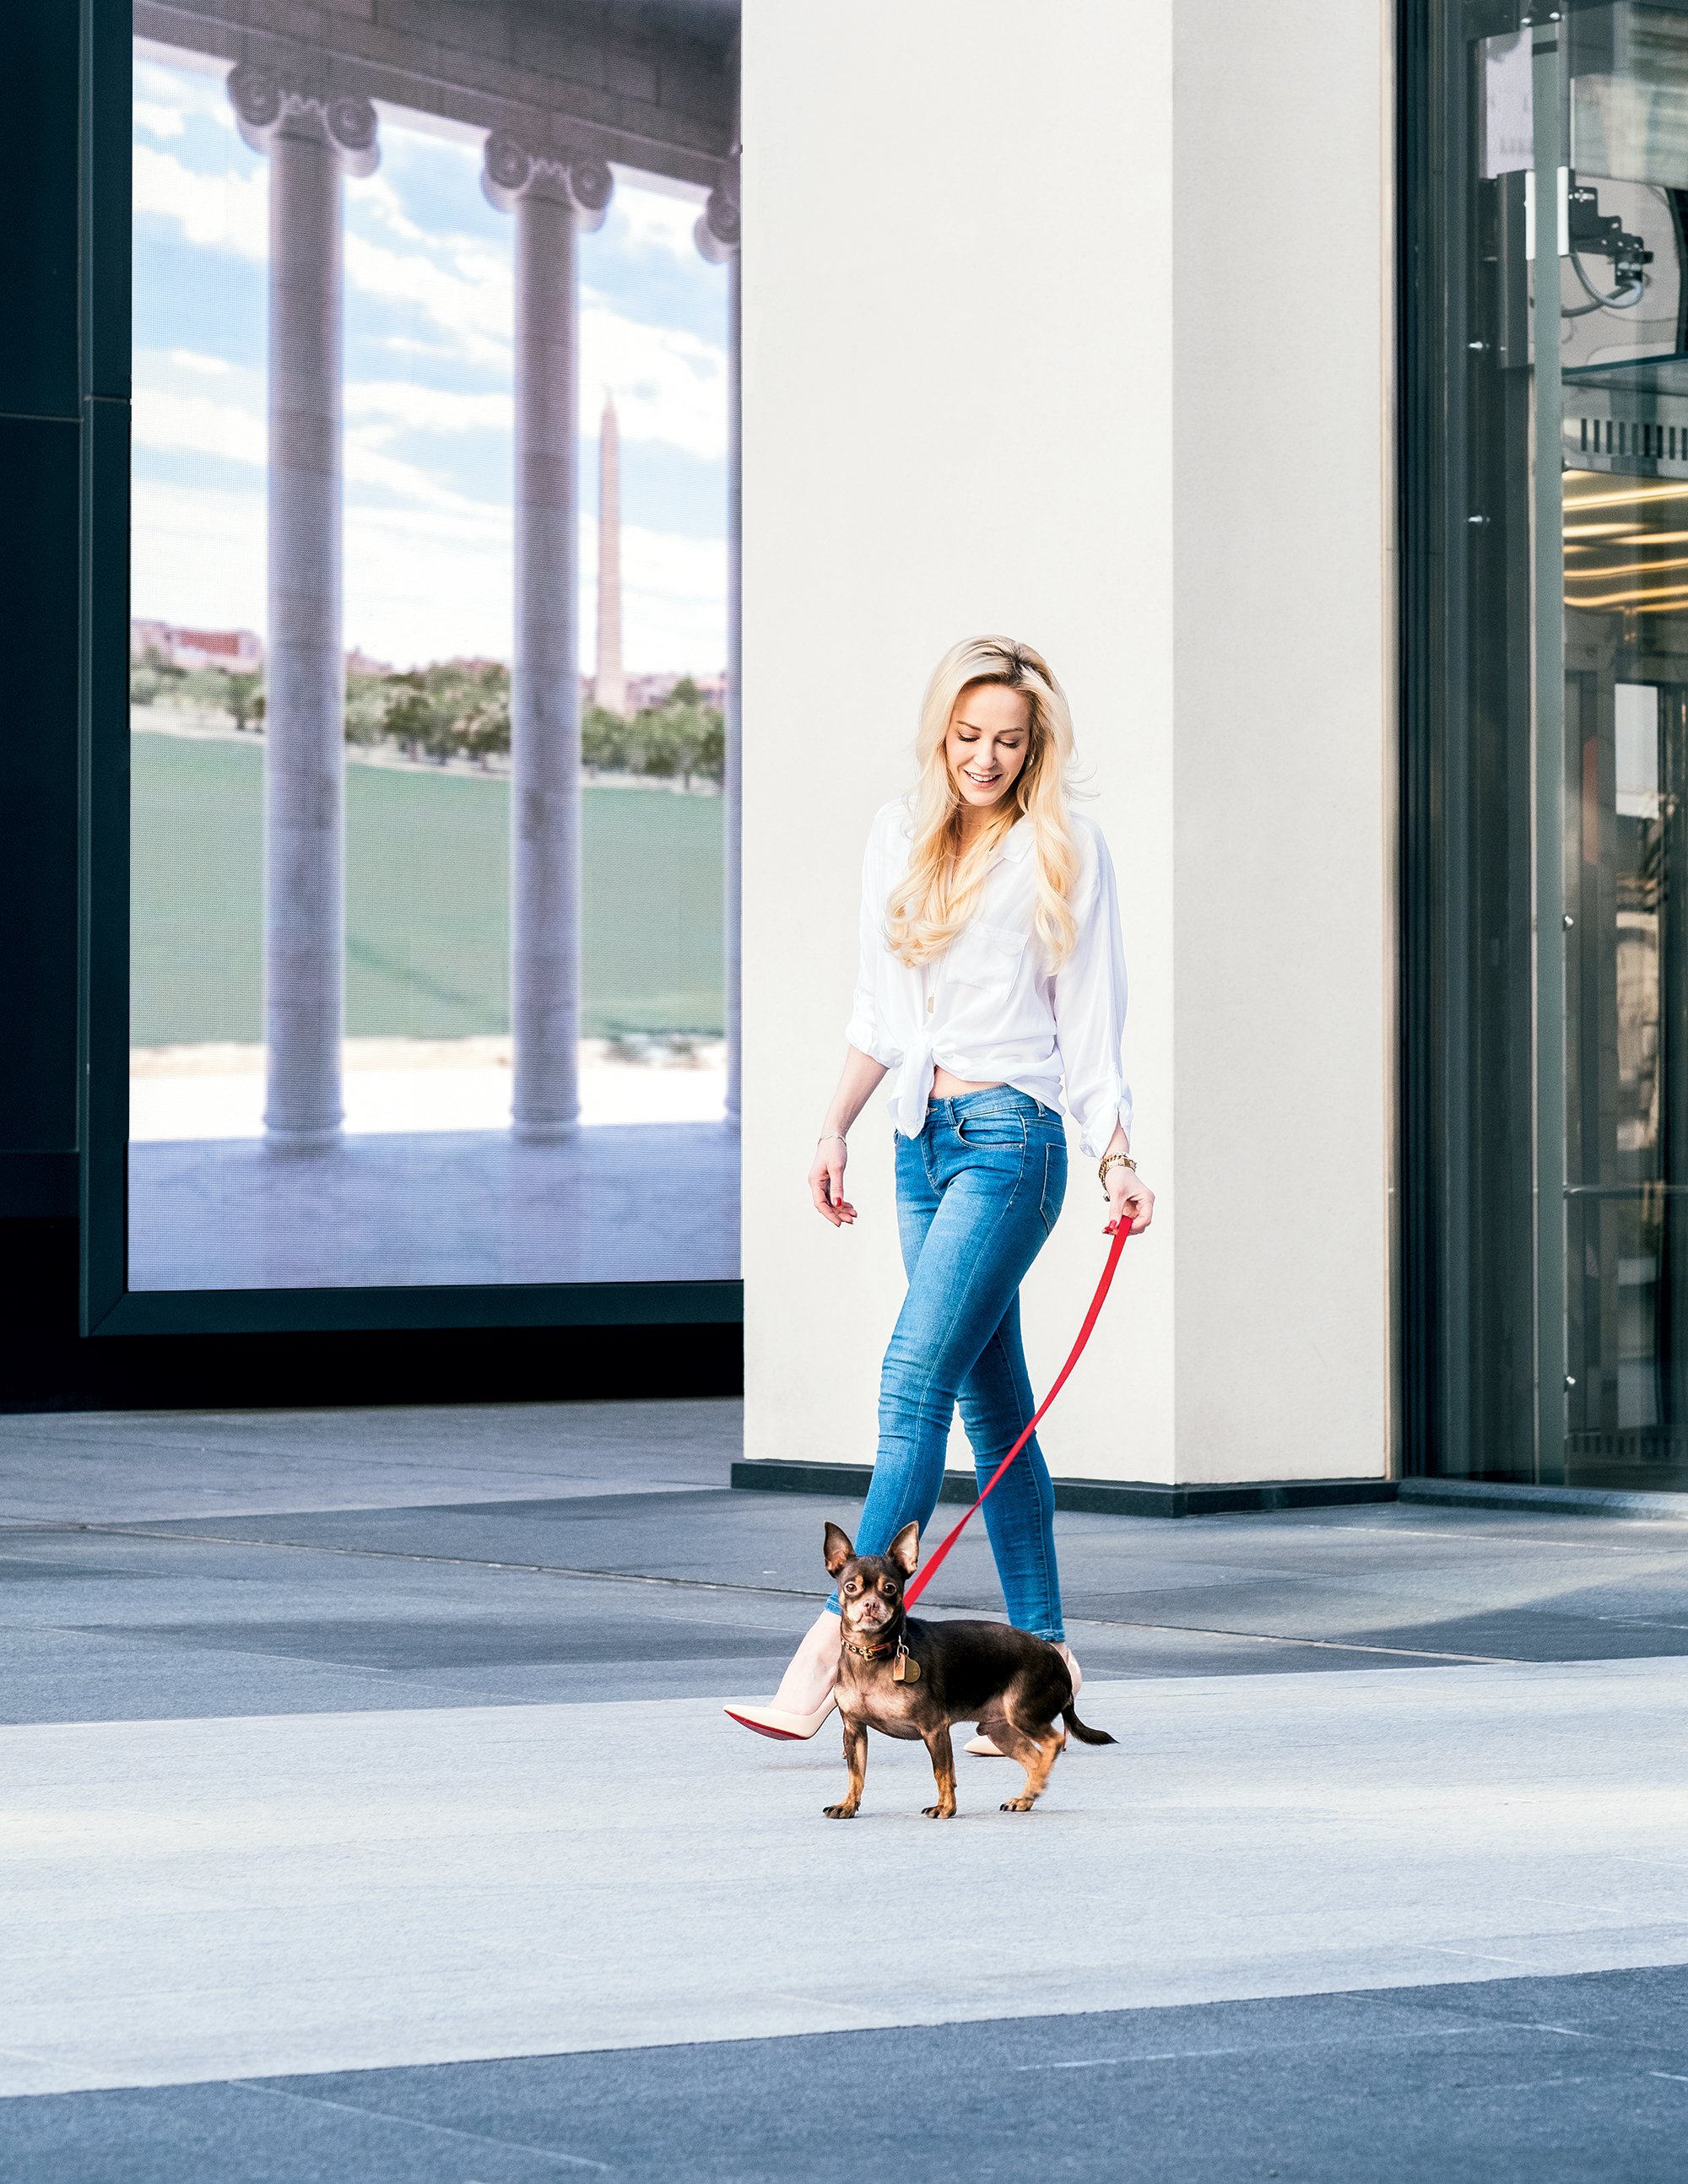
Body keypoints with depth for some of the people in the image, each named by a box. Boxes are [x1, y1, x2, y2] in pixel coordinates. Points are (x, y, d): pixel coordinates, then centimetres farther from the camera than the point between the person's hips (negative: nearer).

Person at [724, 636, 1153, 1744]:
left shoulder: (1067, 849, -1)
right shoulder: (900, 834, 13)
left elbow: (1089, 1020, -2)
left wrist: (1118, 1157, -8)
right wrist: (838, 1126, 14)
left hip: (1011, 1134, -6)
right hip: (923, 1138, 6)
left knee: (916, 1379, -15)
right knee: (994, 1402, 7)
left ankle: (833, 1652, -20)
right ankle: (1045, 1655, 10)